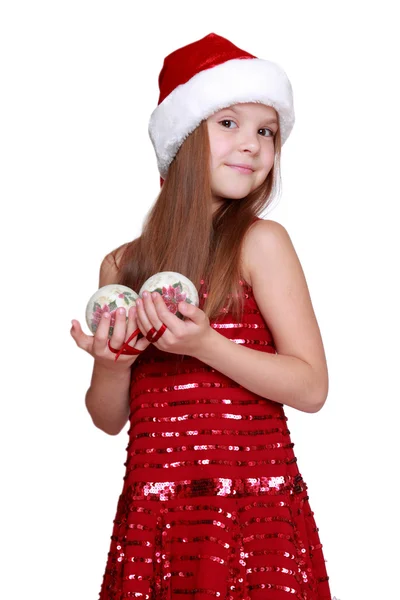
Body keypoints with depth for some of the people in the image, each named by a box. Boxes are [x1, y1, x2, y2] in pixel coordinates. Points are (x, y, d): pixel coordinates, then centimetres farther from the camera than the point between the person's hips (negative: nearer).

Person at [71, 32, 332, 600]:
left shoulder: (262, 242, -4)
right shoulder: (121, 266, 6)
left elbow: (312, 388, -8)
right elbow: (110, 418, 11)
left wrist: (204, 345, -19)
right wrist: (111, 364, -10)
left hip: (255, 510, -3)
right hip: (150, 513, 3)